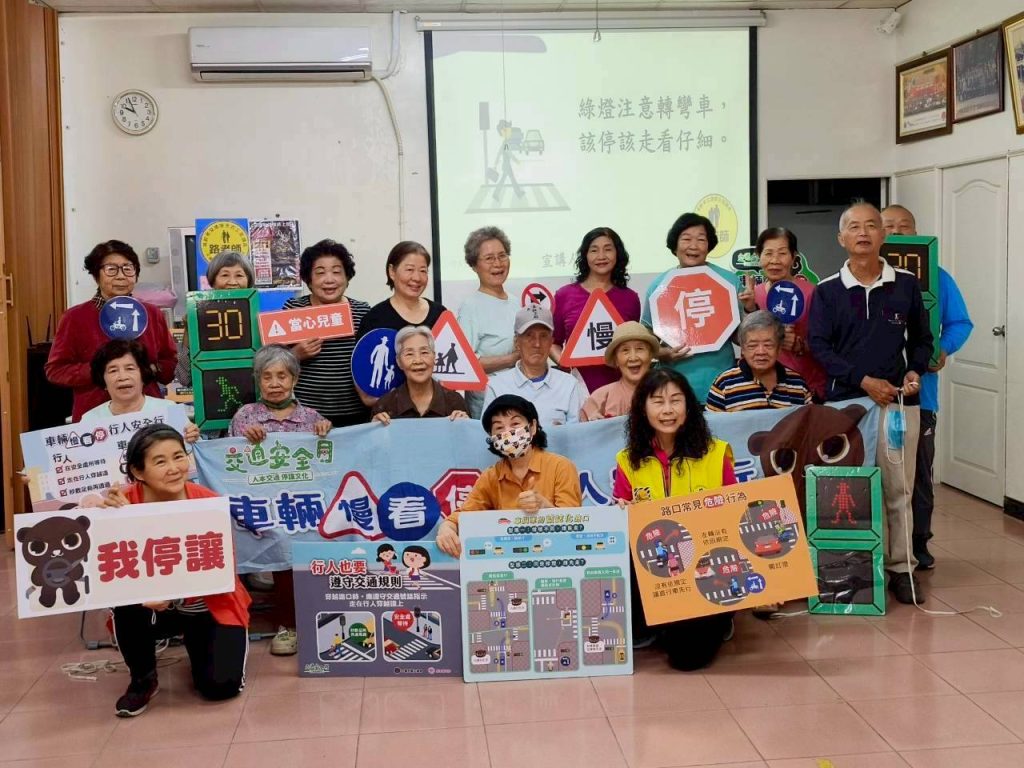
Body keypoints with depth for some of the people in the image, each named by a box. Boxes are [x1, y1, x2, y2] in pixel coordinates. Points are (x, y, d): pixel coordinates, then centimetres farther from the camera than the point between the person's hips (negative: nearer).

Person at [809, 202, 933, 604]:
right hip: (844, 401, -1)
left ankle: (901, 568, 14)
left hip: (899, 401, 1)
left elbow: (922, 340, 13)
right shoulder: (827, 291, 2)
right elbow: (819, 346, -5)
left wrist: (914, 372, -7)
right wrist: (864, 380, -13)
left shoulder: (906, 285, 7)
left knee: (899, 489, 4)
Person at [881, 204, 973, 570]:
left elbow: (960, 323, 4)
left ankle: (918, 543, 21)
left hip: (919, 390, 1)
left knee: (919, 471, 9)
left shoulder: (937, 278, 4)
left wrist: (943, 349, -15)